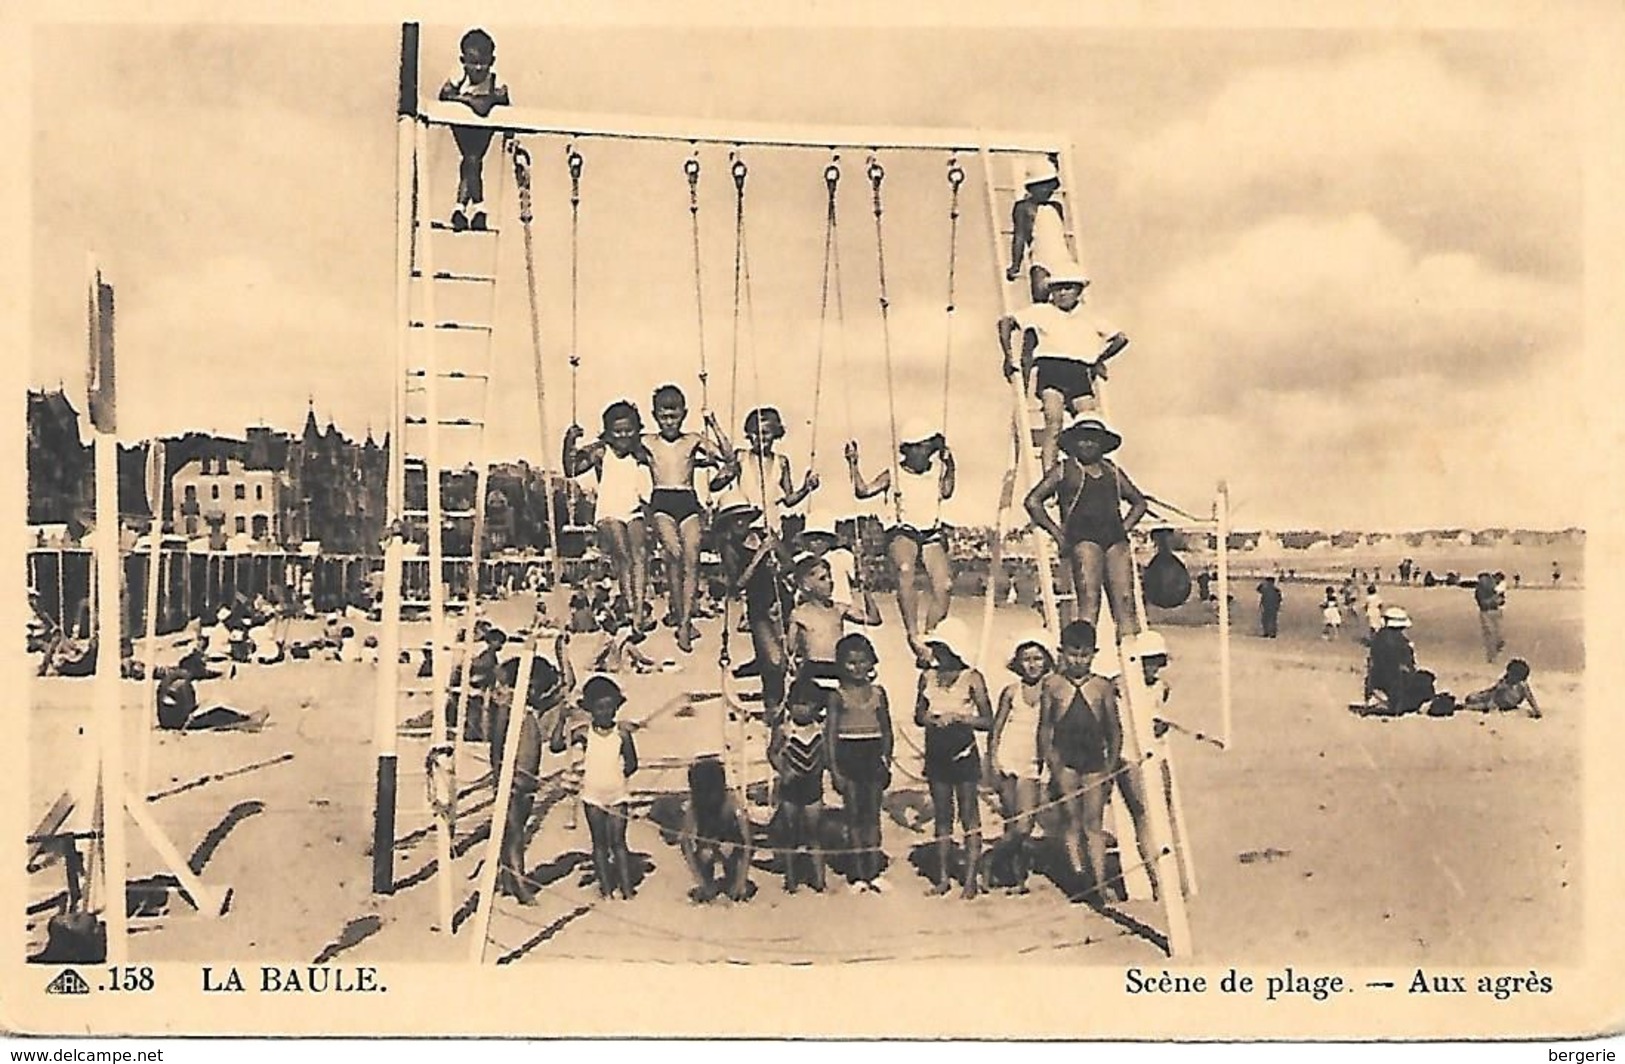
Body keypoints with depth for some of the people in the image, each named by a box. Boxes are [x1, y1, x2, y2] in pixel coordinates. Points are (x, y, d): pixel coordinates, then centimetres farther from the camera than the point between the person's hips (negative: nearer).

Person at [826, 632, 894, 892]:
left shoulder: (878, 692, 7)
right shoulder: (838, 695, -1)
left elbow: (886, 730, 12)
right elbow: (831, 733, -2)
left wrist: (887, 762, 6)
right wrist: (834, 769, -8)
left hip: (873, 756, 2)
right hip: (848, 756, -2)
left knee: (873, 814, 3)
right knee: (854, 815, 1)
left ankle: (874, 872, 6)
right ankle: (860, 873, 5)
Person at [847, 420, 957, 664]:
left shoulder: (937, 471, 11)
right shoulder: (894, 474, 8)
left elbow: (946, 491, -9)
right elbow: (863, 490, 1)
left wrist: (948, 462, -13)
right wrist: (853, 463, -8)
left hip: (932, 534, 2)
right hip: (904, 533, -2)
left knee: (944, 585, -21)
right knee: (905, 570, -36)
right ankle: (913, 635, -32)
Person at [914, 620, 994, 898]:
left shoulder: (972, 678, -5)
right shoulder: (928, 676, 7)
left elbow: (987, 721, -5)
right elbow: (918, 715, 13)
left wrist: (958, 718, -17)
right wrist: (931, 719, -8)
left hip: (964, 752, -4)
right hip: (936, 752, 4)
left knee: (969, 814, 0)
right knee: (942, 815, 8)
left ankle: (971, 878, 3)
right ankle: (942, 877, 13)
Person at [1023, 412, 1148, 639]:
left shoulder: (1113, 473, 22)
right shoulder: (1064, 471, 11)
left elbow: (1139, 503, 32)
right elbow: (1033, 500, 6)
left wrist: (1124, 528, 15)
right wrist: (1056, 532, 0)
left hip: (1116, 539, 4)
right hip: (1082, 538, -4)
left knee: (1125, 599, -9)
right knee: (1089, 599, -18)